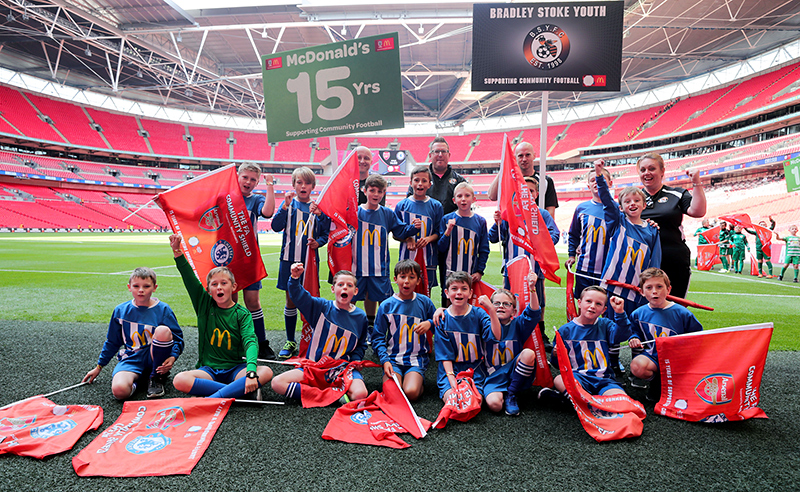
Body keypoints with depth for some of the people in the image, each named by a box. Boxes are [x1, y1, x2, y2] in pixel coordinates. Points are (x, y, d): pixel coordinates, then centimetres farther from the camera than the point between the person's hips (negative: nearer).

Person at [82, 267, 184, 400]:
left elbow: (178, 338, -1)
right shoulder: (121, 311, 4)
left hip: (154, 358, 1)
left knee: (163, 331, -32)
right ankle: (134, 379, 4)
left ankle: (157, 378, -10)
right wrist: (99, 367, 21)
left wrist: (172, 357, -20)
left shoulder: (163, 310, -4)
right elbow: (112, 342, 18)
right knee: (119, 390, -34)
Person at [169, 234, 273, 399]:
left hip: (235, 368, -1)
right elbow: (189, 279, -8)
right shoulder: (204, 304, 5)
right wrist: (177, 252, -24)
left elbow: (250, 341, -17)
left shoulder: (242, 314, -2)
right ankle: (238, 390, -28)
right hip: (208, 369, 2)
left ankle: (211, 399, -35)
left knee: (266, 373, -30)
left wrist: (251, 371, -34)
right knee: (180, 381, -30)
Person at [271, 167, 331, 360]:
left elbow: (326, 233, 7)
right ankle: (290, 342, 20)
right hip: (290, 258, 0)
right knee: (291, 301, 7)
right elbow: (276, 227, -10)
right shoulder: (289, 203, 4)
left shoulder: (318, 206, 5)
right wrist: (286, 206, -19)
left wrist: (318, 242, -13)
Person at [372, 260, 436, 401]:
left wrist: (430, 323, -7)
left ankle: (417, 379, 7)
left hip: (417, 359, 0)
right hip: (393, 357, 1)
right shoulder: (386, 305, 1)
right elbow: (378, 337, 4)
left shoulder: (425, 302, 4)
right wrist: (384, 360, -10)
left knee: (411, 393, -24)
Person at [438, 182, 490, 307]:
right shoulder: (447, 219, 0)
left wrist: (479, 271, 0)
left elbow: (484, 250, 8)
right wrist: (448, 231, -15)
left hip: (471, 275, 1)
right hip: (449, 273, -1)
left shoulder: (480, 221, 4)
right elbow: (441, 248, 0)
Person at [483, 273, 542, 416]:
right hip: (494, 376, -2)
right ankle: (502, 395, 8)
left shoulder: (517, 324, 2)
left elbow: (533, 313, -14)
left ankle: (511, 394, -11)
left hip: (514, 372, 2)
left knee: (528, 353, -28)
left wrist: (532, 289, -33)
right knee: (494, 404, -32)